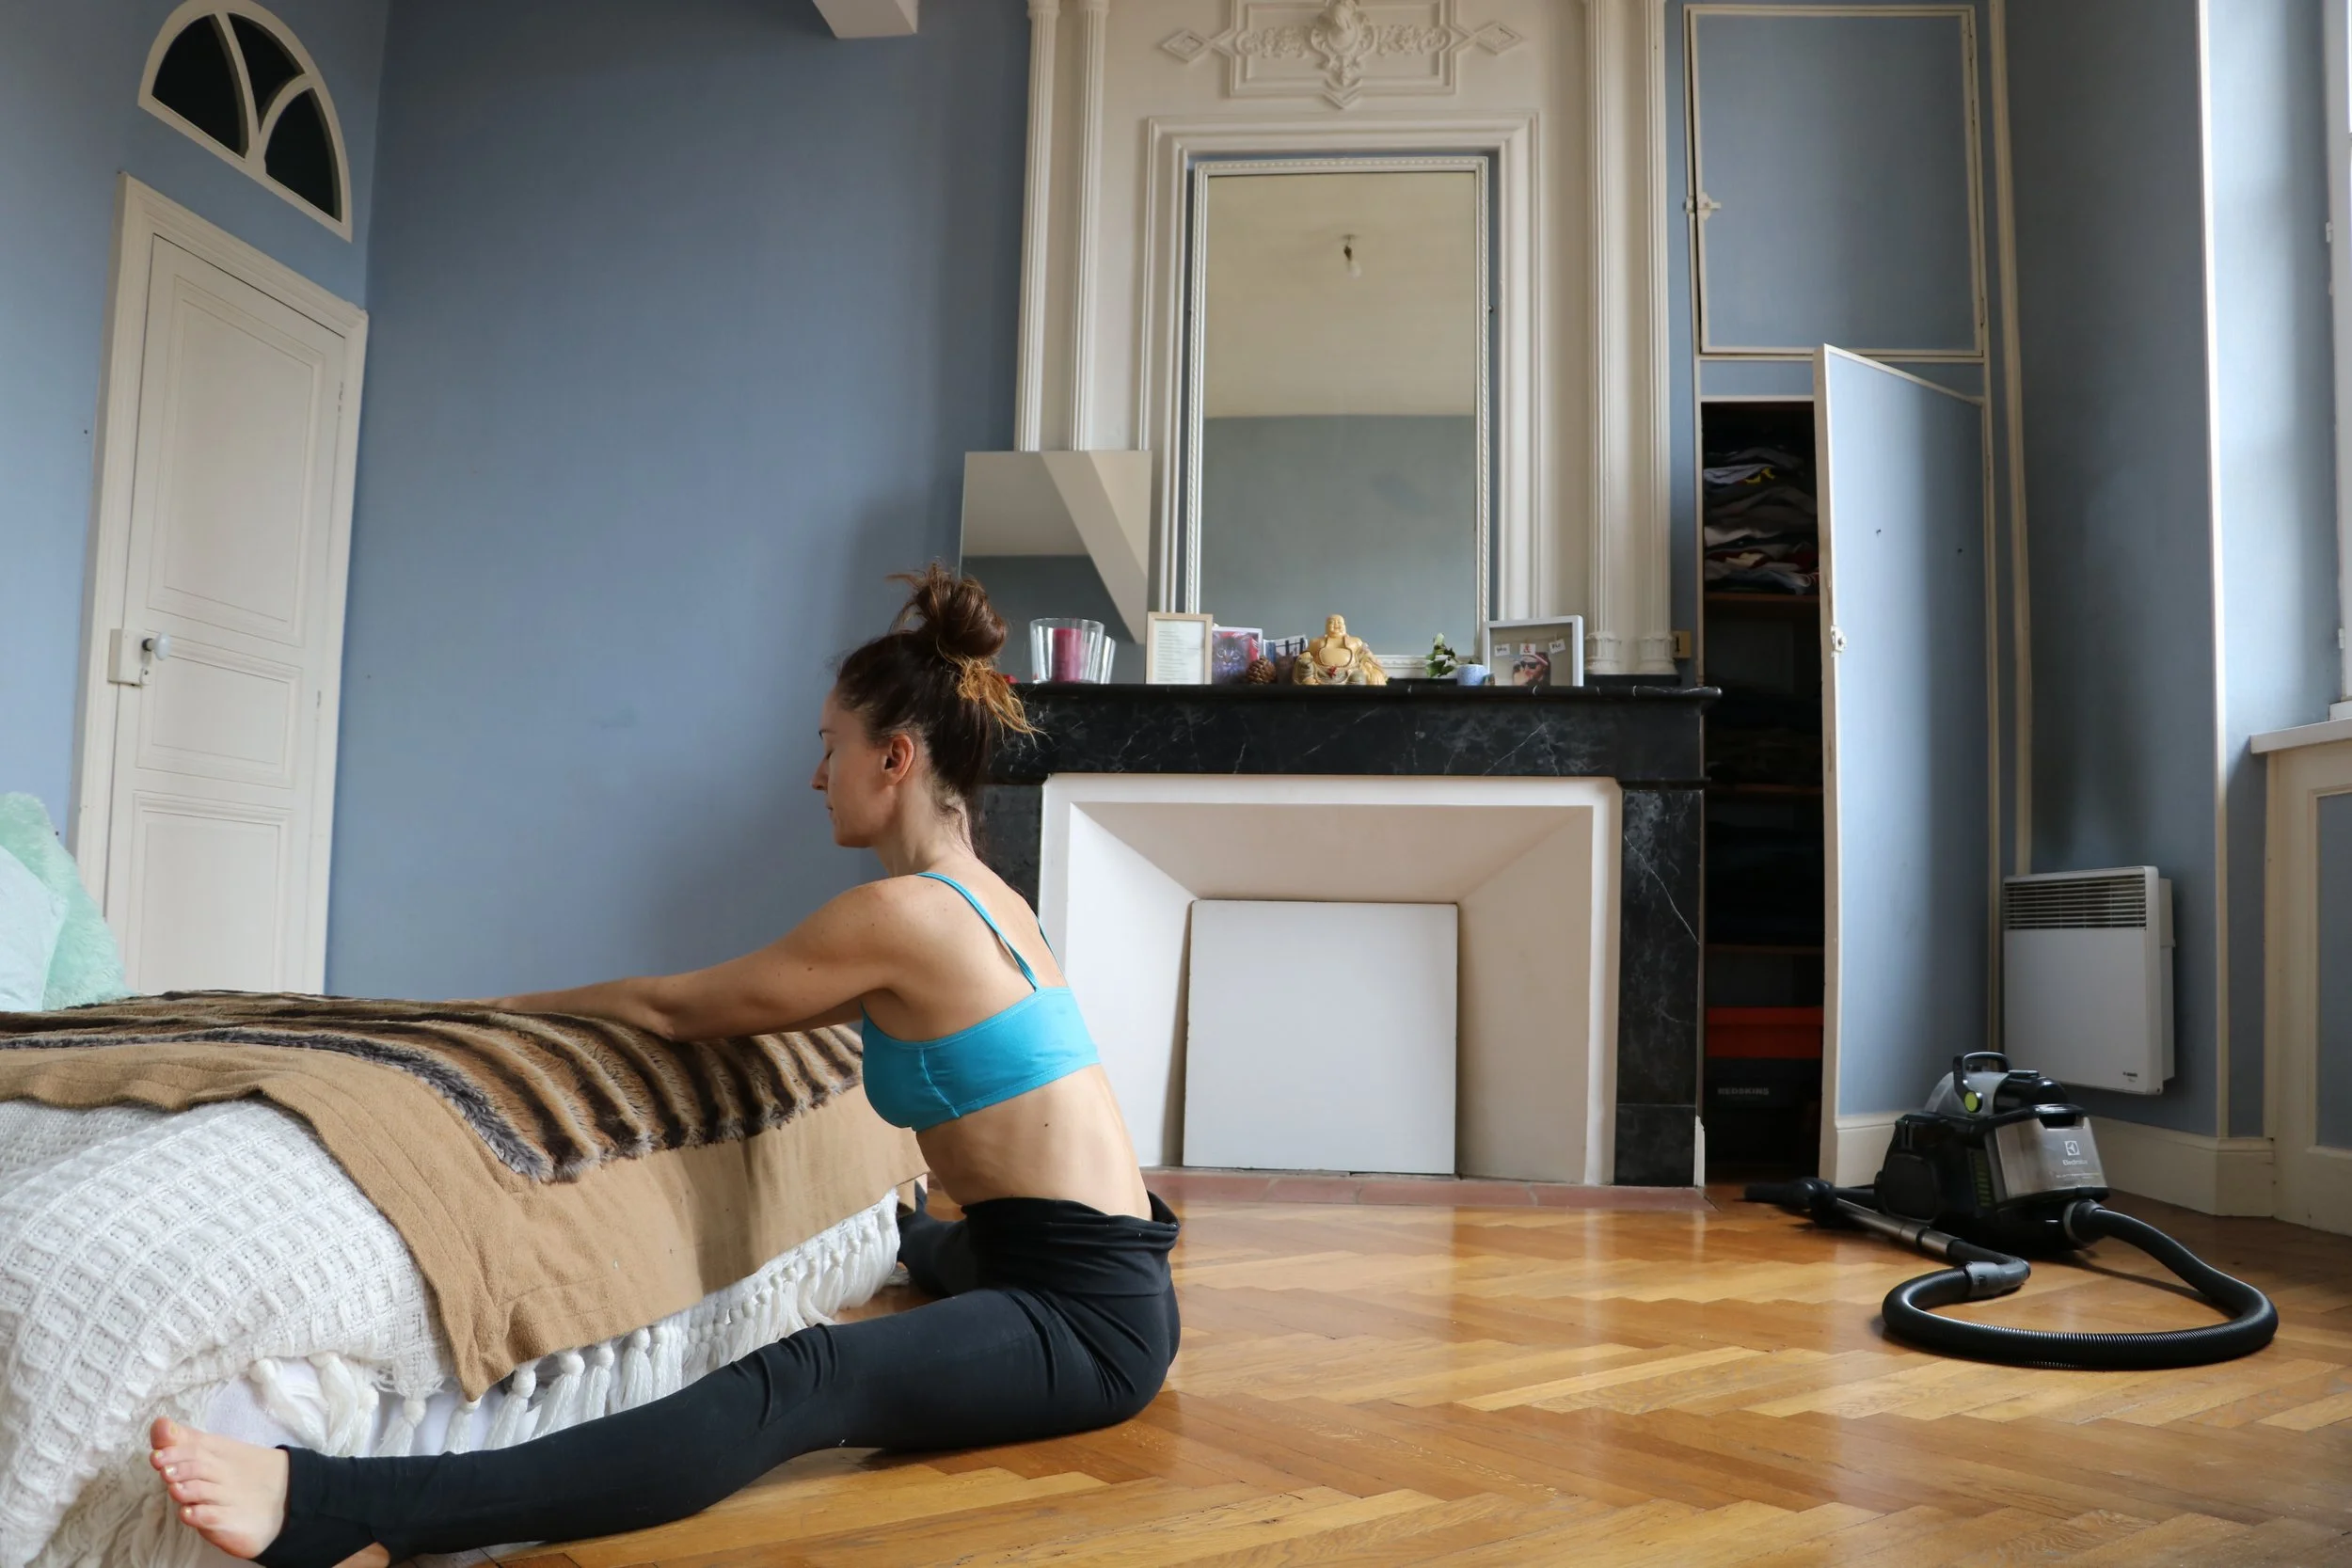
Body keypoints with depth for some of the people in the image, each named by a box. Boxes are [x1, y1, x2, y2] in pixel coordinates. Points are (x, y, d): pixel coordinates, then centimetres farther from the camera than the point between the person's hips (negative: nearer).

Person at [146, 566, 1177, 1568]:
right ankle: (908, 1236, 83)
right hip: (1105, 1278, 10)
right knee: (953, 1249, 45)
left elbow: (674, 1010, -4)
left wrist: (505, 1007, 12)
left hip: (1086, 1317, -10)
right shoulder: (986, 898, 13)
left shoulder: (899, 913, -16)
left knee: (806, 1382, -35)